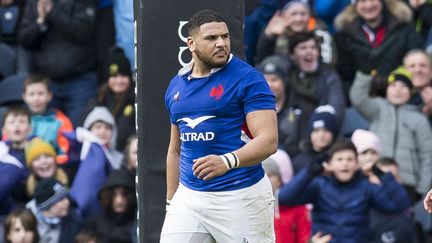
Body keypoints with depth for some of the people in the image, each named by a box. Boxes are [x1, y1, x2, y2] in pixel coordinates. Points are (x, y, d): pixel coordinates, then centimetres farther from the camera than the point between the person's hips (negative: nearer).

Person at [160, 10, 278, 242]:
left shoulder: (248, 79, -7)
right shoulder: (176, 86, 12)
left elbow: (268, 140, -16)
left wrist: (227, 161, -33)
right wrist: (170, 203, 21)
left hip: (241, 197, -5)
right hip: (188, 197, 5)